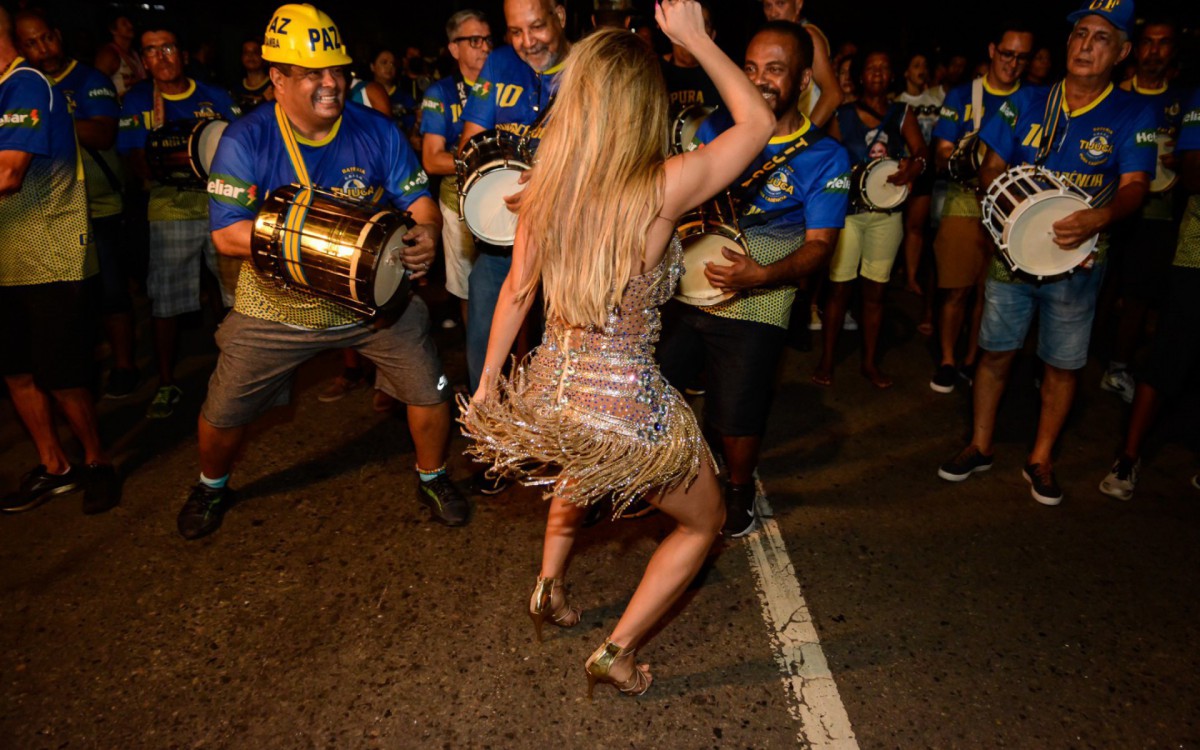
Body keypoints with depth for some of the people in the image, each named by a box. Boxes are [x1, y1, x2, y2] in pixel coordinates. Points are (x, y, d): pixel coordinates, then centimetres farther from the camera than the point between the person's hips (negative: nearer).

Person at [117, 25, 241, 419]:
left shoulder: (215, 96, 8)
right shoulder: (137, 101, 5)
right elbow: (140, 165, -1)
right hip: (169, 213, 0)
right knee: (165, 302, 3)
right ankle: (167, 384, 18)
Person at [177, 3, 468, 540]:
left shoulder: (376, 131, -6)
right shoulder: (245, 141, -11)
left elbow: (420, 202, -3)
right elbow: (227, 234, -17)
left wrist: (425, 235, -28)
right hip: (278, 306, -1)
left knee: (431, 391, -3)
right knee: (223, 414, 7)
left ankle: (432, 479, 27)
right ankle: (212, 488, 41)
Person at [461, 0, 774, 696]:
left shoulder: (545, 186, -4)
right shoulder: (663, 188, -19)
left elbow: (516, 292, 6)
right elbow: (760, 121, -4)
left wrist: (489, 382, 18)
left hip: (548, 396, 6)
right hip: (625, 408, -5)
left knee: (580, 471, 42)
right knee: (705, 520, 21)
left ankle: (549, 587, 40)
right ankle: (617, 653, 21)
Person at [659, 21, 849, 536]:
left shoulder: (825, 159, -6)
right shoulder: (717, 130, 4)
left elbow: (819, 244, -9)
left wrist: (763, 274, -27)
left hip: (756, 307, -3)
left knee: (737, 417, 2)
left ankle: (739, 489, 35)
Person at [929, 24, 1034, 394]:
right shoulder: (962, 96, 5)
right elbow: (941, 156, 0)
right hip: (964, 204, -2)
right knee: (956, 290, -3)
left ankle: (971, 360, 20)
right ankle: (947, 360, 13)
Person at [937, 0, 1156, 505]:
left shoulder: (1132, 115, 0)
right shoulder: (1028, 102, 6)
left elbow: (1134, 186, -8)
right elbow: (992, 168, 8)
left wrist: (1099, 217, -30)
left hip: (1076, 259, -1)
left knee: (1063, 365, 6)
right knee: (997, 351, 6)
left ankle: (1041, 460, 22)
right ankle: (980, 447, 22)